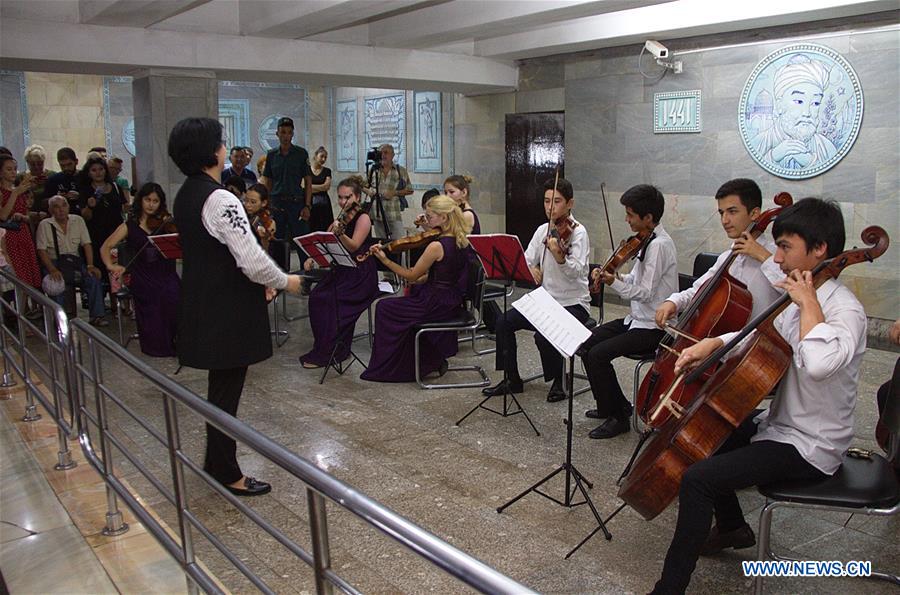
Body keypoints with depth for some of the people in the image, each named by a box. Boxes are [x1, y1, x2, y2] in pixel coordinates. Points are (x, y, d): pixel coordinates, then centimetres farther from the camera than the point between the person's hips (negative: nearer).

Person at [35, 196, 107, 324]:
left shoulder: (78, 220, 8)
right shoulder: (44, 225, 0)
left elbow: (86, 244, 4)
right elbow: (42, 251, -6)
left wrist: (90, 265, -10)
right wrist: (52, 270, -22)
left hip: (75, 260, 2)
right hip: (55, 261, -2)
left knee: (93, 276, -24)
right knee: (58, 280, -32)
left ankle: (97, 315, -19)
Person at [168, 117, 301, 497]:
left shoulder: (186, 195, 8)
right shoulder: (220, 199, -21)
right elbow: (251, 259, -25)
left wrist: (261, 282, 12)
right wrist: (284, 281, -7)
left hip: (203, 305, 9)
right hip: (227, 312, -9)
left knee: (221, 385, 21)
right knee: (226, 390, 2)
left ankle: (216, 462, 36)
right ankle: (227, 476, 16)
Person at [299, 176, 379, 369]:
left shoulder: (363, 218, -6)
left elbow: (353, 247, -20)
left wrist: (339, 233, -37)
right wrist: (313, 258, 1)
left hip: (360, 275, -7)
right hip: (342, 272, 7)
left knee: (329, 300, -26)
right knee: (316, 296, -17)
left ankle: (326, 353, -14)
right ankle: (336, 348, -9)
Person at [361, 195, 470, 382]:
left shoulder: (436, 246, -24)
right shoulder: (460, 241, 1)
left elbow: (411, 276, -15)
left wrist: (384, 259, -14)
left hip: (437, 304, -9)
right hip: (453, 301, 9)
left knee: (384, 309, 5)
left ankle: (386, 368, 16)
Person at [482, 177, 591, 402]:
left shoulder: (577, 231, -13)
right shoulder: (543, 230, 6)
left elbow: (575, 272, -26)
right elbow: (525, 261, 4)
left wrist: (559, 256, -46)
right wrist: (530, 269, -19)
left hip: (574, 304, -7)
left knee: (544, 336, -29)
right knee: (503, 322, -7)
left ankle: (558, 381, 0)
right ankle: (512, 380, 7)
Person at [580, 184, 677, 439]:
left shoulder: (659, 245, -20)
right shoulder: (648, 240, 9)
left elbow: (645, 292, -23)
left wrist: (614, 282, -26)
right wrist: (611, 276, -3)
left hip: (654, 327, -10)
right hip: (638, 318, 10)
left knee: (598, 354, -20)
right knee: (586, 341, 7)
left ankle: (618, 416, -2)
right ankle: (613, 405, 18)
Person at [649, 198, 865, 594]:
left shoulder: (845, 310, -24)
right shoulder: (800, 300, 5)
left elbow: (820, 363, -45)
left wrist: (808, 303, -30)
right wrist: (713, 343, -3)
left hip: (809, 448, -10)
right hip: (780, 425, 10)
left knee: (697, 479, -23)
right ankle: (733, 527, 37)